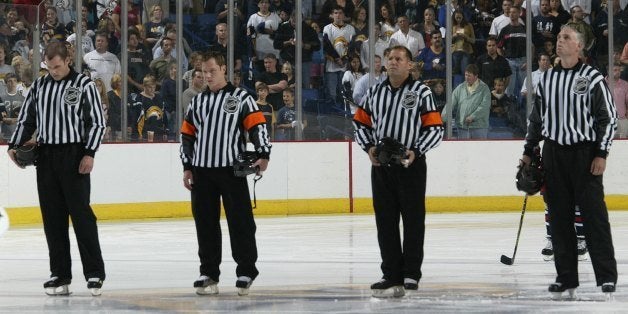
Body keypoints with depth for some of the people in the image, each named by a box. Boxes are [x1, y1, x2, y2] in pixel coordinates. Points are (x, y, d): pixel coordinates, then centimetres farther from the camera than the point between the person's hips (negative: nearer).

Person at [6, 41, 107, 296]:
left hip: (74, 155, -5)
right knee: (52, 215, 4)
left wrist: (89, 153, -14)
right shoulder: (39, 86, 11)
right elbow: (26, 119, 17)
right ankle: (60, 275, 8)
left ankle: (95, 272, -3)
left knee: (80, 212, -7)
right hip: (45, 155, 5)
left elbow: (98, 122, -5)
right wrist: (15, 145, 4)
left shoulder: (84, 85, -4)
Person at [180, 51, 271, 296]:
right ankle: (209, 273, 12)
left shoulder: (241, 98, 1)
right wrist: (187, 167, 11)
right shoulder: (197, 102, 15)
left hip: (232, 169, -4)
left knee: (240, 220, -5)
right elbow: (187, 134, 17)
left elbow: (257, 126, -5)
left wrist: (263, 155, -18)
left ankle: (246, 272, 1)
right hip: (202, 170, 4)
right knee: (205, 221, 5)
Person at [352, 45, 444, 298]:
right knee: (385, 220, 6)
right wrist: (369, 147, -1)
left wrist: (416, 151, -17)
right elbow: (360, 122, 17)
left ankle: (411, 274, 4)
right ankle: (392, 275, 11)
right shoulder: (375, 92, 11)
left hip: (411, 164, -5)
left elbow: (435, 129, -5)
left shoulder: (421, 92, -2)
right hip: (381, 165, 5)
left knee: (413, 218, -1)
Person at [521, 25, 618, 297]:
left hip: (584, 152, -5)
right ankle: (565, 277, 10)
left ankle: (607, 276, -2)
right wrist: (528, 152, 15)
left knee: (594, 214, -6)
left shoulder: (592, 79, -4)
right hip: (553, 152, 5)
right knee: (559, 216, 5)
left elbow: (609, 118, -5)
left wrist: (601, 153, -11)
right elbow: (536, 118, 19)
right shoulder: (546, 79, 11)